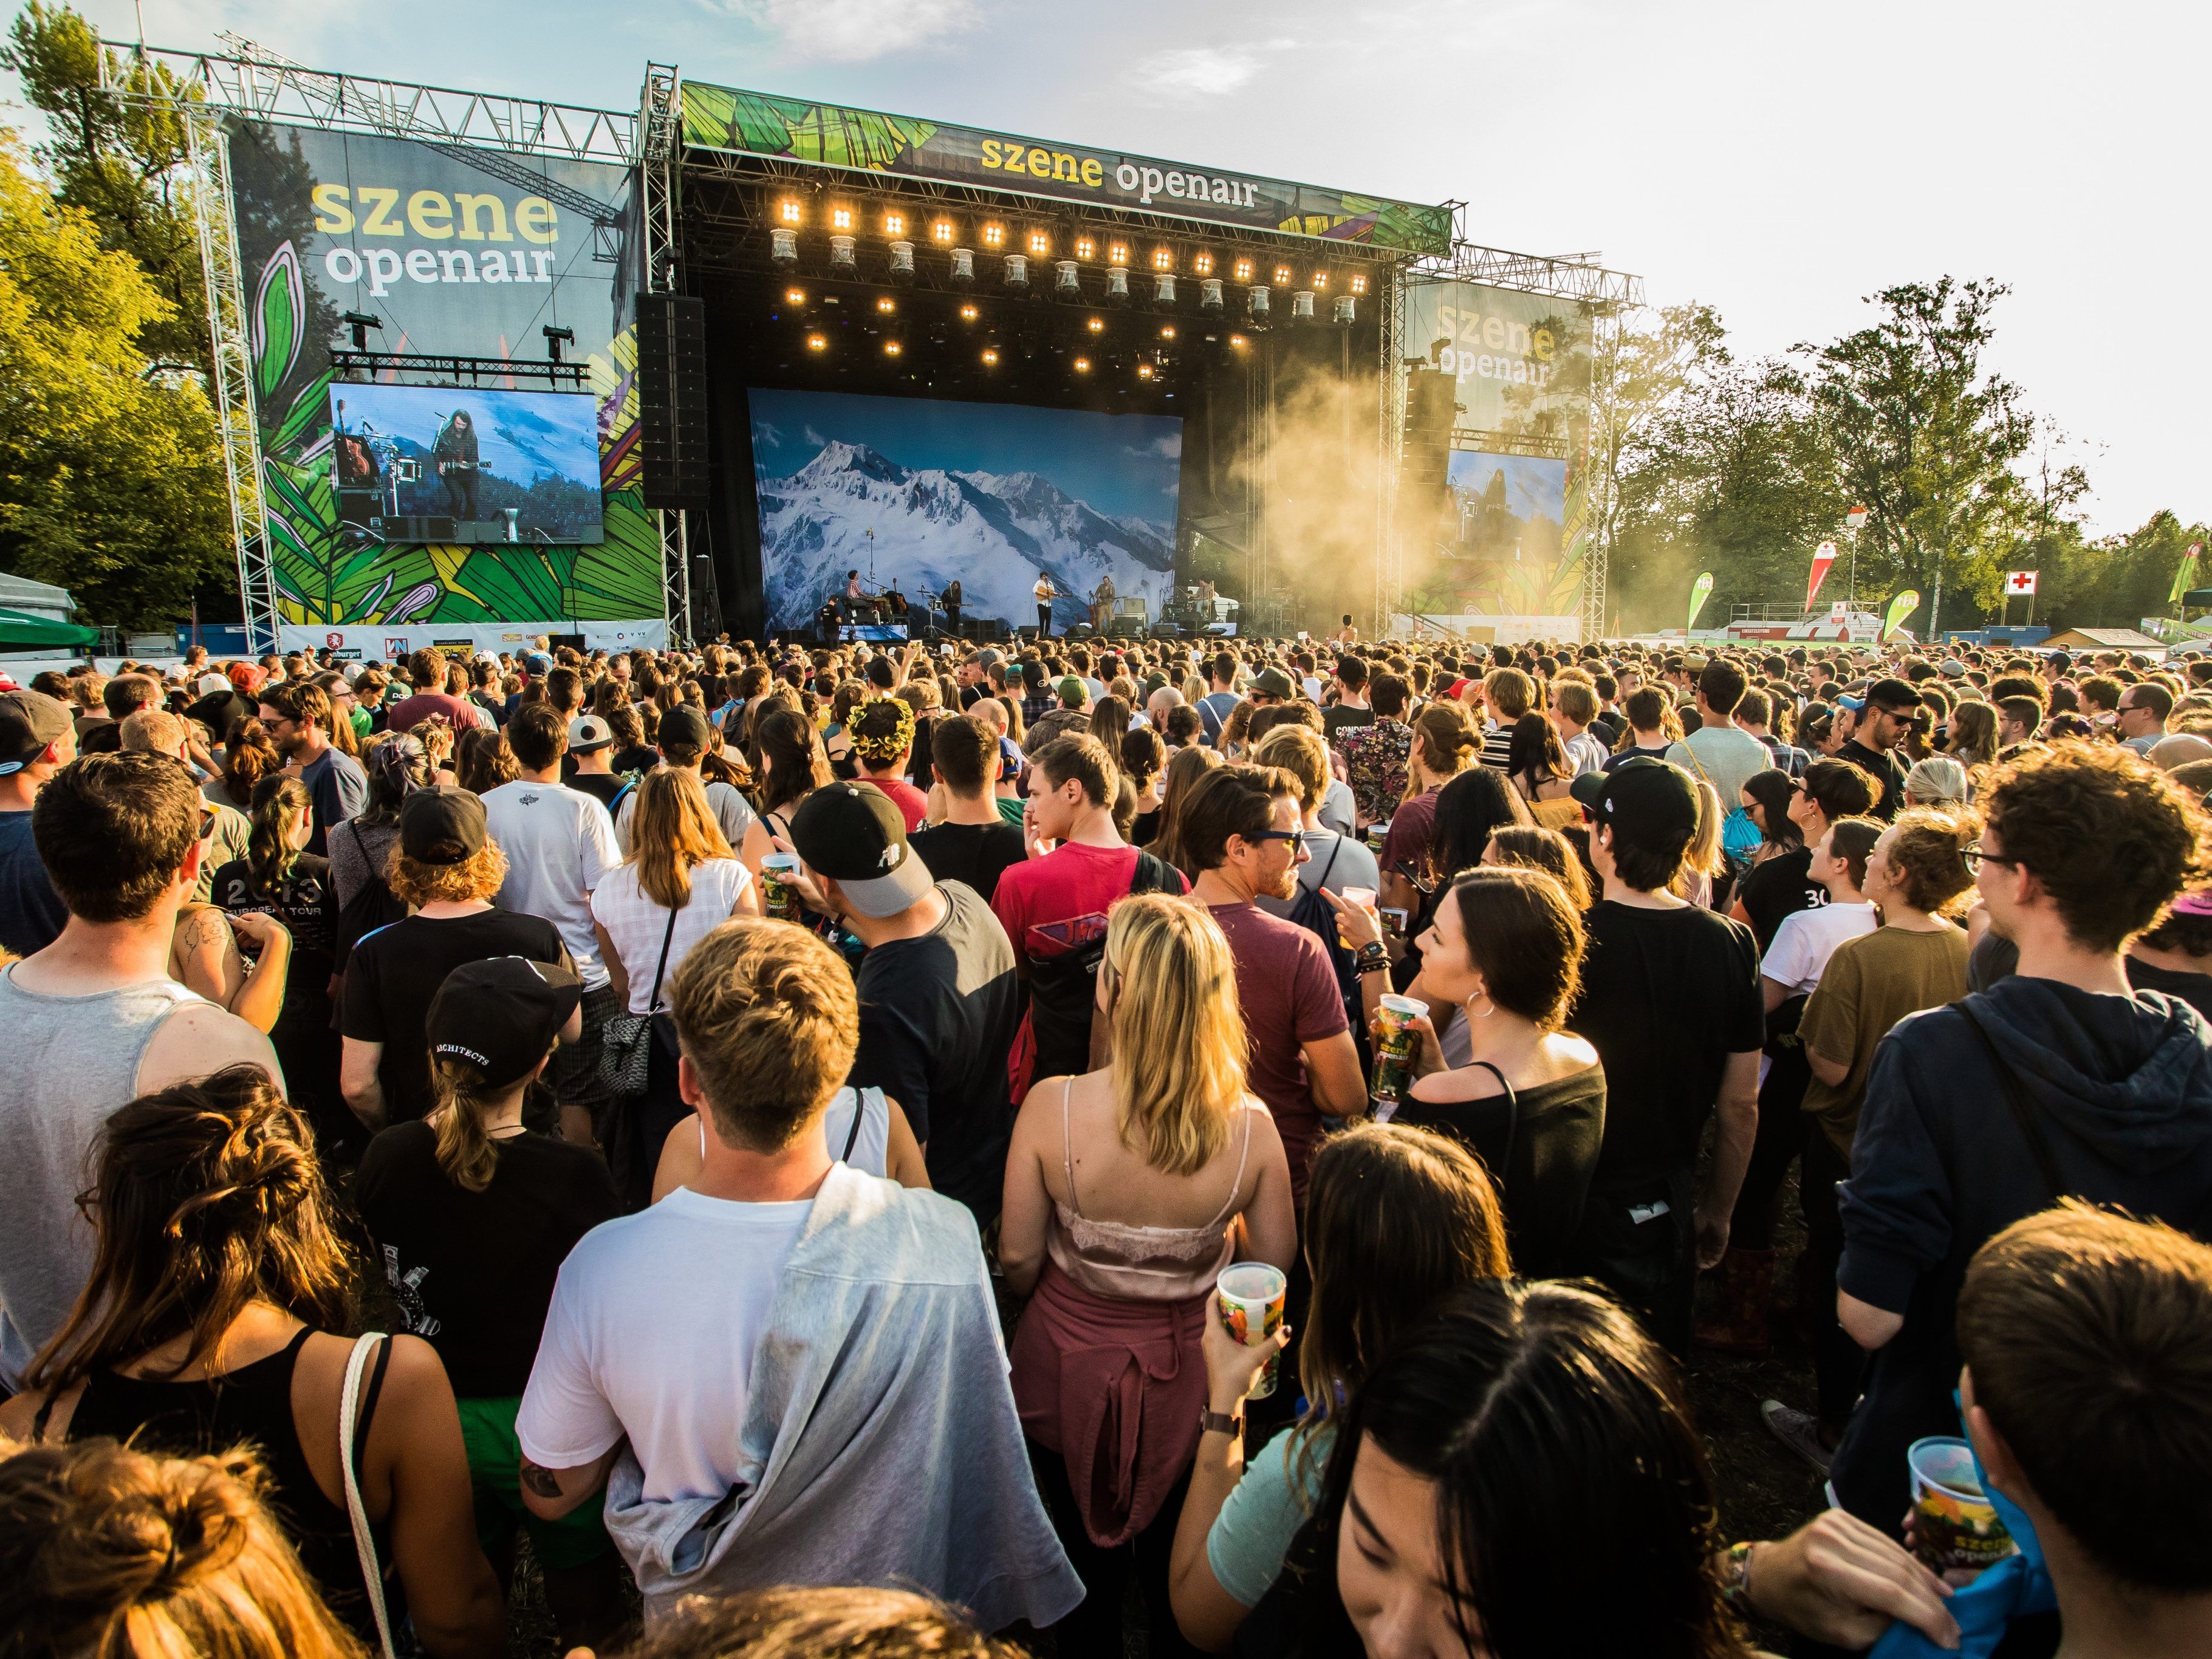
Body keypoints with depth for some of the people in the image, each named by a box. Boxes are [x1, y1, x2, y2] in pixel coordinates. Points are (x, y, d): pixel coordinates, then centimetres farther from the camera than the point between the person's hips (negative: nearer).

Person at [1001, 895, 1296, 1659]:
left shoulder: (1051, 1106, -27)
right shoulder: (1250, 1125, -23)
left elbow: (1018, 1262, -16)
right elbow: (1274, 1263, -9)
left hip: (1066, 1369, -1)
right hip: (1187, 1381, 1)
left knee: (1084, 1561, 27)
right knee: (1175, 1575, 28)